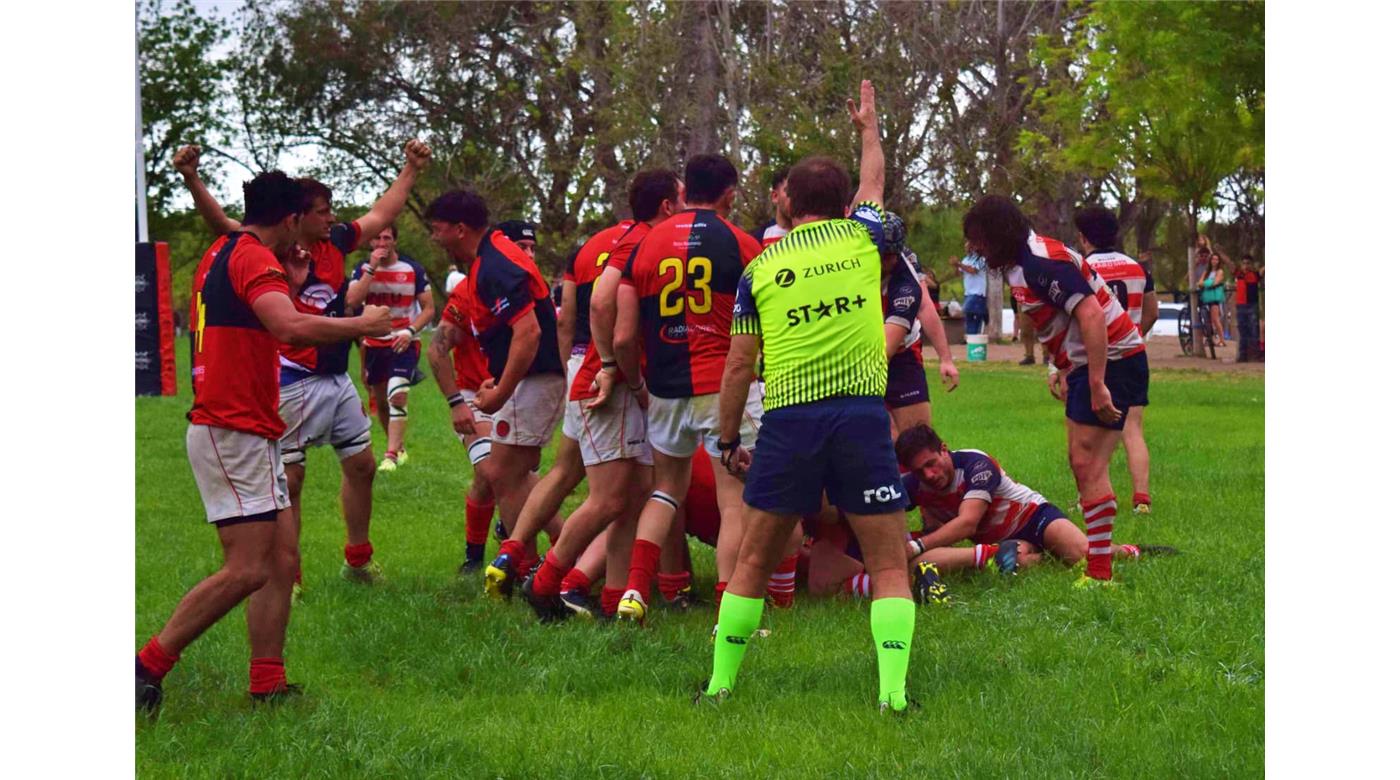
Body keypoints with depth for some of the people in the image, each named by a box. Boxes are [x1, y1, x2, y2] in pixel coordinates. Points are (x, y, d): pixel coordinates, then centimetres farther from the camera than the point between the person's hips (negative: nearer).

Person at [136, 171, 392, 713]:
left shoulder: (221, 254, 17)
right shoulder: (254, 258, -13)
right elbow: (291, 327, -30)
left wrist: (292, 281, 29)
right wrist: (362, 324, -17)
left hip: (251, 436, 11)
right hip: (233, 434, -11)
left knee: (282, 561, 8)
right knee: (246, 571, -12)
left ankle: (267, 685, 7)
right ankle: (148, 664, -8)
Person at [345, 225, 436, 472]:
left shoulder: (413, 269, -4)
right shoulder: (363, 269, 1)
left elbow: (429, 308, -1)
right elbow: (352, 301, -17)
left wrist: (410, 331, -18)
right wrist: (372, 268, -19)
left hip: (403, 343, -3)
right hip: (373, 344, 4)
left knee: (397, 396, -20)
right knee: (380, 401, 12)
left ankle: (391, 456, -22)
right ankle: (399, 448, 31)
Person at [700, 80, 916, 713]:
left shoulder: (759, 269, 8)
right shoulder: (860, 239, 8)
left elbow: (738, 367, 7)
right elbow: (874, 184, 32)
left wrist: (729, 441, 19)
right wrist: (868, 128, 50)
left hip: (788, 422, 1)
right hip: (862, 415, -1)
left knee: (753, 561, 12)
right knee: (889, 565, 4)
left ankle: (721, 681, 15)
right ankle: (893, 689, -7)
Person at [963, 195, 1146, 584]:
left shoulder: (1042, 262, -20)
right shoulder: (1020, 263, 12)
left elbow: (1091, 315, -27)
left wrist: (1097, 385, -28)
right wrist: (1064, 369, 18)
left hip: (1111, 361, -11)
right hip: (1087, 363, 11)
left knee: (1088, 464, -13)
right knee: (1080, 461, 14)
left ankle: (1100, 574, -12)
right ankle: (1101, 551, 20)